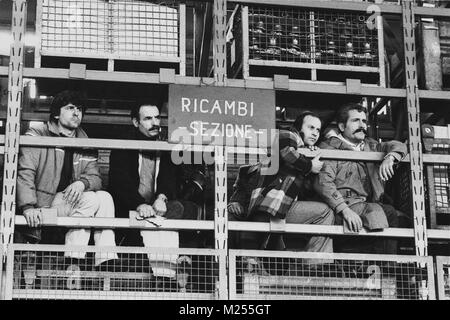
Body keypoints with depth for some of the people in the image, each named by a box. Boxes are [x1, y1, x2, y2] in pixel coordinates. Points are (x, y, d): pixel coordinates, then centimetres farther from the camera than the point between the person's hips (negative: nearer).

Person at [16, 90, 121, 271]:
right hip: (41, 210, -6)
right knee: (90, 199, -24)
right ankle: (73, 261, -24)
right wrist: (28, 207, -29)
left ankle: (107, 262, -20)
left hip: (69, 202, 6)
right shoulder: (36, 136, -3)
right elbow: (25, 173, -14)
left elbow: (95, 177, 8)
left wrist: (82, 183, -19)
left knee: (105, 197, -16)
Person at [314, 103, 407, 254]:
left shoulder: (369, 146, 23)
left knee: (390, 212, -21)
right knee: (375, 211, -27)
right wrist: (344, 209, -27)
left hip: (368, 204, 6)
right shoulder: (330, 148, 1)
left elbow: (398, 146, 18)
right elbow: (323, 182, -13)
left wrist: (389, 157, -8)